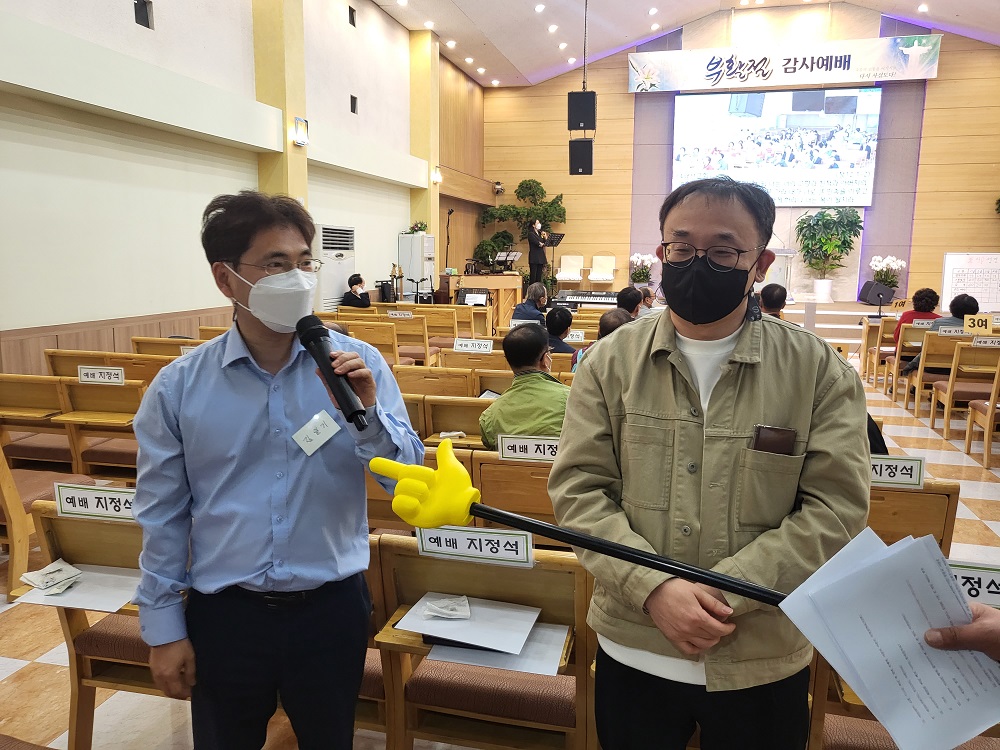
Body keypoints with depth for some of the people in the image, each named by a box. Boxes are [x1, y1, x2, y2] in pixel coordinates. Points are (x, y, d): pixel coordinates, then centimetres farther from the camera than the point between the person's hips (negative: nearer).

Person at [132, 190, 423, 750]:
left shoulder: (358, 364, -10)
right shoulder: (178, 387, -7)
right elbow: (163, 517, 0)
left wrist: (368, 415, -26)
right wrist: (163, 628, 3)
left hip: (332, 605, 0)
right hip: (224, 614, 1)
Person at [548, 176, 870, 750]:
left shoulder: (820, 370, -5)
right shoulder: (611, 362, -3)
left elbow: (836, 506, -10)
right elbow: (579, 488, -7)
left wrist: (725, 594, -18)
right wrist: (654, 589, -19)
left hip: (766, 665, 0)